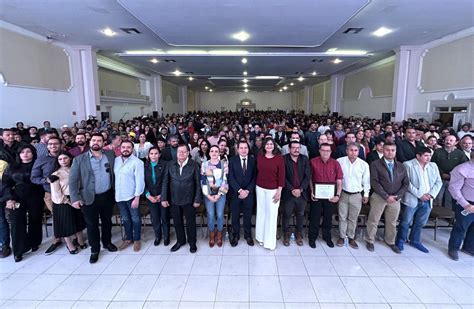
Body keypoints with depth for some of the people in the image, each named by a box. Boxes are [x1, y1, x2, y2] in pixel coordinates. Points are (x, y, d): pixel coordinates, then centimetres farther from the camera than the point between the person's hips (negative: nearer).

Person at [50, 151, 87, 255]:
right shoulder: (56, 175, -10)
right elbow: (57, 194, -12)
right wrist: (69, 202, -12)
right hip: (64, 203, -4)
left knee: (78, 222, 16)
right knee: (66, 224, 8)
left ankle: (81, 241, 34)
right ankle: (70, 245, 26)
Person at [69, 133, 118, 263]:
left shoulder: (110, 155, 0)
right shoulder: (79, 159, -6)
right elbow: (72, 180, -7)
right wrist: (75, 198, -13)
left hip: (107, 196, 2)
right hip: (89, 198, -2)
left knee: (107, 221, 18)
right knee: (92, 225, 10)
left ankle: (107, 242, 40)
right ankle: (95, 250, 27)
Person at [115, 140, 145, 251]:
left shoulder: (137, 162, -14)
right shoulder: (116, 160, 2)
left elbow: (140, 181, -16)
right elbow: (113, 176, 9)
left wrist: (137, 197, -18)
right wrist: (113, 193, 5)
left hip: (132, 196, -5)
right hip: (119, 196, 5)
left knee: (135, 219, 10)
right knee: (125, 219, 19)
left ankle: (137, 240, 27)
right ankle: (128, 239, 35)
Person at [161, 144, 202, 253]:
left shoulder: (194, 165, -8)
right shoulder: (170, 165, -1)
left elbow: (198, 183, -6)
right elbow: (165, 182, 0)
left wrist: (197, 199, -8)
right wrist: (164, 198, -4)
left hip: (189, 200, -2)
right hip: (174, 200, 3)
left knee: (190, 222, 11)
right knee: (177, 222, 16)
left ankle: (192, 242, 32)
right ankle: (180, 240, 38)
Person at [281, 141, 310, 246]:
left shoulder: (305, 159, 3)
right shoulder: (284, 159, -5)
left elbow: (307, 176, 0)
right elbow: (283, 177, -8)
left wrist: (300, 189, -10)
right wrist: (292, 190, -13)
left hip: (302, 193, 2)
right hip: (288, 193, -2)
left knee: (300, 215, 13)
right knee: (287, 215, 9)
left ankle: (299, 235, 30)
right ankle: (286, 235, 27)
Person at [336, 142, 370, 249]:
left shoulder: (364, 164, -4)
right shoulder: (340, 161, -9)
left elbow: (366, 181, 5)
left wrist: (366, 194, 7)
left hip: (357, 195, 1)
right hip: (343, 194, 0)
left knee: (353, 218, 11)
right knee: (342, 217, 8)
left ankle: (351, 238, 25)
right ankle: (342, 237, 22)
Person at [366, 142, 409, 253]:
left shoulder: (401, 166, 8)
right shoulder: (375, 164, -4)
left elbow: (406, 183, 6)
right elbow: (374, 182, -11)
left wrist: (397, 196, -8)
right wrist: (386, 196, -16)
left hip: (395, 199, 3)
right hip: (379, 197, -3)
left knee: (392, 222, 13)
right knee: (373, 221, 4)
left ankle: (391, 242, 31)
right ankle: (370, 241, 20)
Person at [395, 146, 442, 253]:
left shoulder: (433, 166, 10)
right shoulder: (408, 165, -8)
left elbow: (438, 182, 9)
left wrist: (431, 194, -6)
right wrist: (420, 194, -16)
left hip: (427, 201, 5)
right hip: (412, 199, -5)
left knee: (420, 223, 15)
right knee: (406, 222, 5)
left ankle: (415, 241, 32)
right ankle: (400, 241, 21)